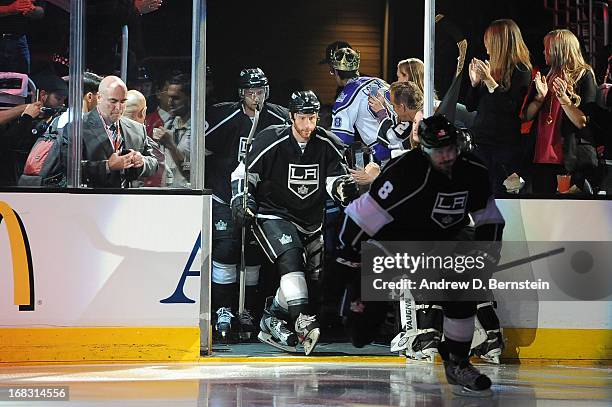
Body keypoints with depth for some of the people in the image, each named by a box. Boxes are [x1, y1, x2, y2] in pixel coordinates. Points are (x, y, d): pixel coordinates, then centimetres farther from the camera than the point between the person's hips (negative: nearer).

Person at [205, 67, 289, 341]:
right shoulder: (224, 117, -11)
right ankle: (223, 310, -3)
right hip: (224, 197, -3)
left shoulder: (279, 119, -3)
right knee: (225, 249, -11)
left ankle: (246, 311, 15)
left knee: (253, 254, 4)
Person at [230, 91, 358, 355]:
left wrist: (343, 187, -31)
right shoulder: (271, 142, -13)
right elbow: (243, 173, -2)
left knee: (313, 272, 5)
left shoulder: (327, 145, -4)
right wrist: (241, 201, -15)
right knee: (290, 259, -26)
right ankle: (303, 323, -38)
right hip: (271, 214, -6)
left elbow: (334, 181, -9)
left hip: (309, 221, 6)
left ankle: (271, 323, 18)